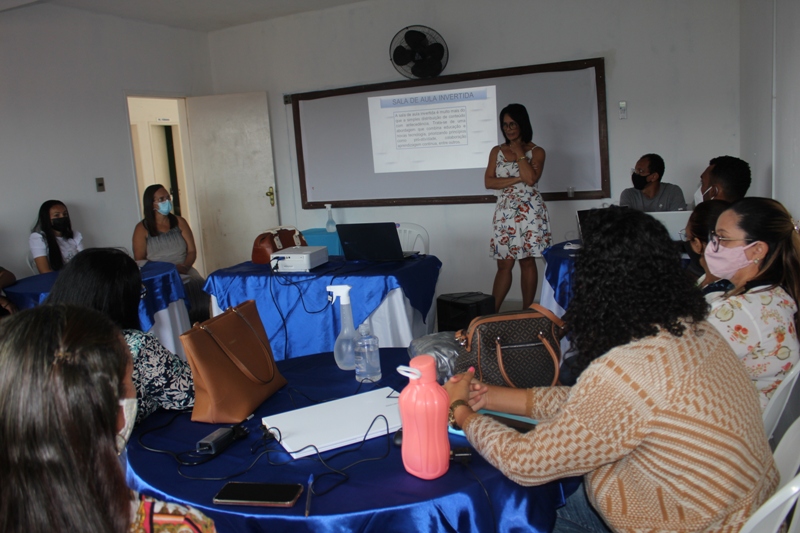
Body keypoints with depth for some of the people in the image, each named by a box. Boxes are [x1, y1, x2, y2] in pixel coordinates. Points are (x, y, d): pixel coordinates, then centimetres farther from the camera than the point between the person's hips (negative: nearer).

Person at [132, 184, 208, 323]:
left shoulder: (179, 222, 13)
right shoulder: (142, 229, 5)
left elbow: (192, 251, 8)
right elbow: (140, 260, 0)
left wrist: (185, 266, -13)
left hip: (185, 273, 2)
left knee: (200, 289, -29)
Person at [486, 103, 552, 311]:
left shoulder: (536, 151, 1)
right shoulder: (497, 151, 10)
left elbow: (531, 179, -16)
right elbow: (488, 182, -2)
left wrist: (519, 152, -8)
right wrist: (517, 178, -11)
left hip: (529, 211, -2)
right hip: (505, 212, 2)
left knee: (527, 261, 1)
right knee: (504, 263, 1)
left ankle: (527, 312, 10)